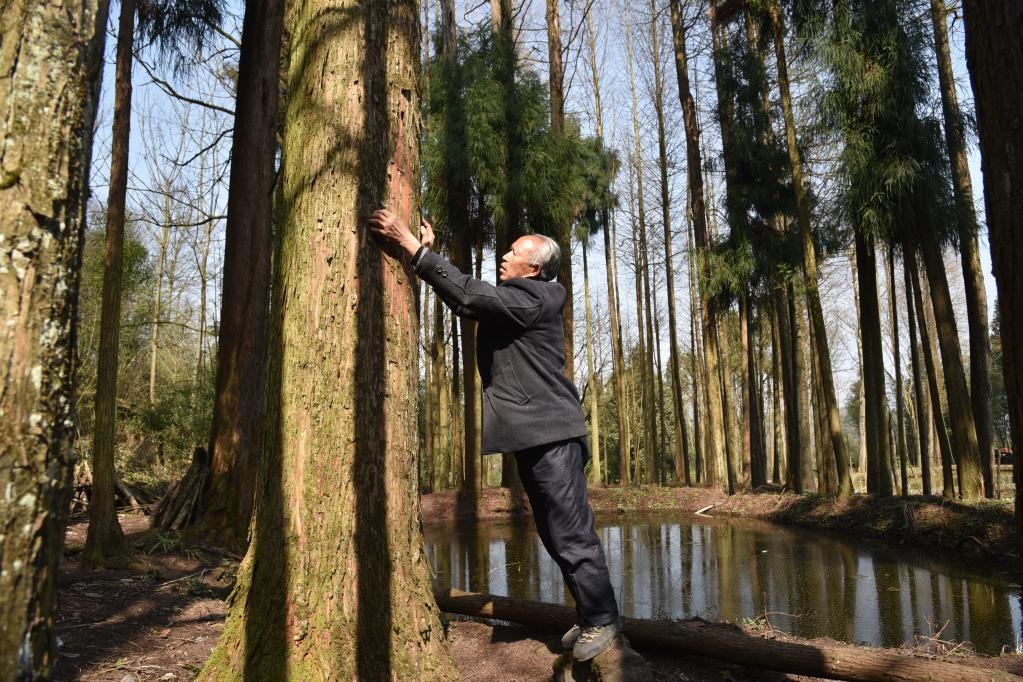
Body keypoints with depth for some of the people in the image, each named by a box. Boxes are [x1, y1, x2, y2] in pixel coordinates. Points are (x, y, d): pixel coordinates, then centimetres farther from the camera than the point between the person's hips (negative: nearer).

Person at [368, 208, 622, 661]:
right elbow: (464, 300, 19)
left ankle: (601, 620, 13)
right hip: (532, 434, 10)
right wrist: (428, 254, 8)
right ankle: (590, 615, 28)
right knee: (556, 535, 15)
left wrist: (413, 247, -21)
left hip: (550, 433, -10)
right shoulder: (509, 299, 16)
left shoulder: (536, 298, -13)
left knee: (571, 533, -2)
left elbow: (472, 294, -22)